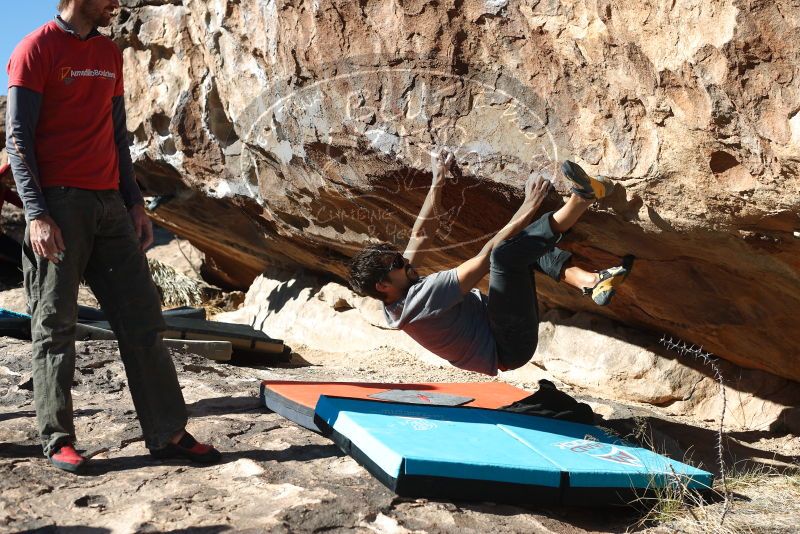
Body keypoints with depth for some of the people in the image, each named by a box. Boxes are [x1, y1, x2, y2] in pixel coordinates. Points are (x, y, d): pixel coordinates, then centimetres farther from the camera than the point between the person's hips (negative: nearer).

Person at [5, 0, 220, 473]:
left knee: (143, 318, 4)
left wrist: (136, 202, 12)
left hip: (109, 203, 6)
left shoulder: (110, 54, 17)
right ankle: (58, 440, 11)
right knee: (56, 325, 0)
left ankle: (168, 434, 9)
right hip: (59, 203, -6)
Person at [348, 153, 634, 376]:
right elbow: (485, 257, -28)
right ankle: (581, 198, -22)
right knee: (506, 253, -31)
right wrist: (527, 210, -24)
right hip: (512, 345, -10)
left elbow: (421, 235, 10)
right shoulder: (420, 299, -27)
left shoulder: (396, 303, 1)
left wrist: (437, 183, 11)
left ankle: (591, 281, -7)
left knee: (527, 245, 13)